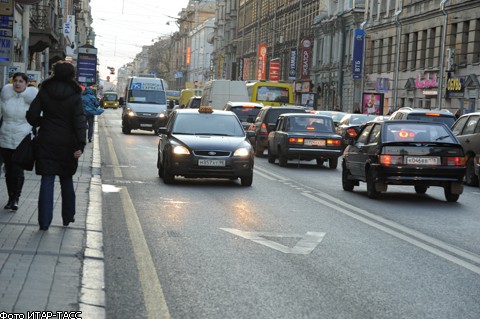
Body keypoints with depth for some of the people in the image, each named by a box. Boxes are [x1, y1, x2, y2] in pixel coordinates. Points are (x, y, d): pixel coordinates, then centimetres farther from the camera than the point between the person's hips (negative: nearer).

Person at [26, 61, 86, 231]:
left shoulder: (44, 91, -3)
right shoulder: (75, 96, -8)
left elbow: (32, 115, -5)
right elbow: (79, 121, -15)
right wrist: (80, 145, -18)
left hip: (46, 142, 0)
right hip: (67, 144, 0)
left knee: (47, 181, 1)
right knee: (66, 180, 16)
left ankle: (44, 221, -4)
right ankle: (68, 217, 25)